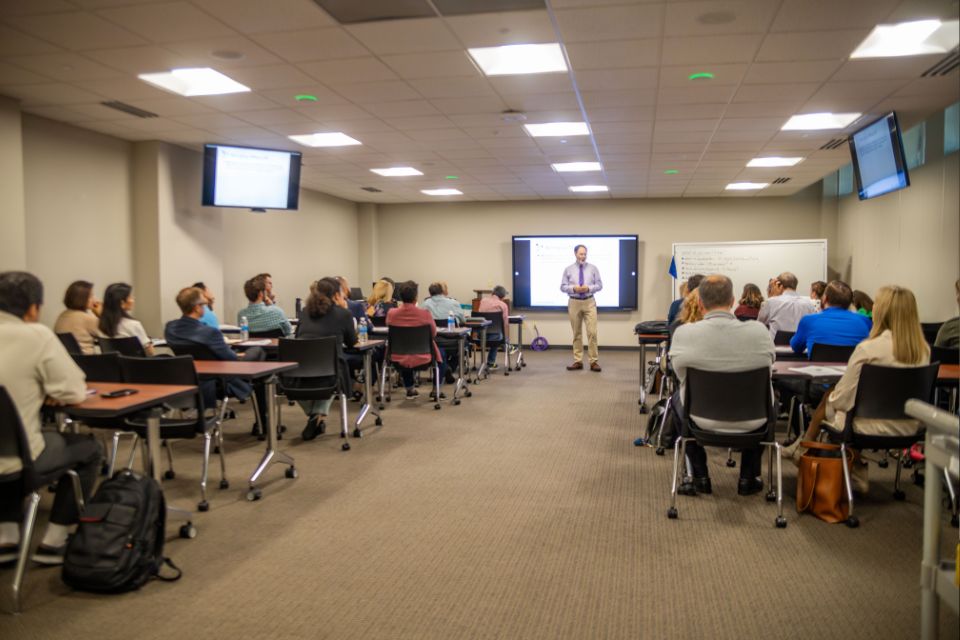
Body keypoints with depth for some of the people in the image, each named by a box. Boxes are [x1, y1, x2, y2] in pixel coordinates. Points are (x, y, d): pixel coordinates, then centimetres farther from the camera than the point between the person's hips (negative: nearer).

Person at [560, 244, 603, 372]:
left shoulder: (593, 268, 4)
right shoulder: (568, 269, 4)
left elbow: (599, 285, 3)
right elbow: (563, 287, 3)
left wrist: (588, 288, -15)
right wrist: (573, 288, -14)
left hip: (589, 302, -1)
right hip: (574, 303, 1)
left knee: (592, 332, -8)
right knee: (577, 333, 6)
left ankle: (594, 362, -3)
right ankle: (578, 361, 12)